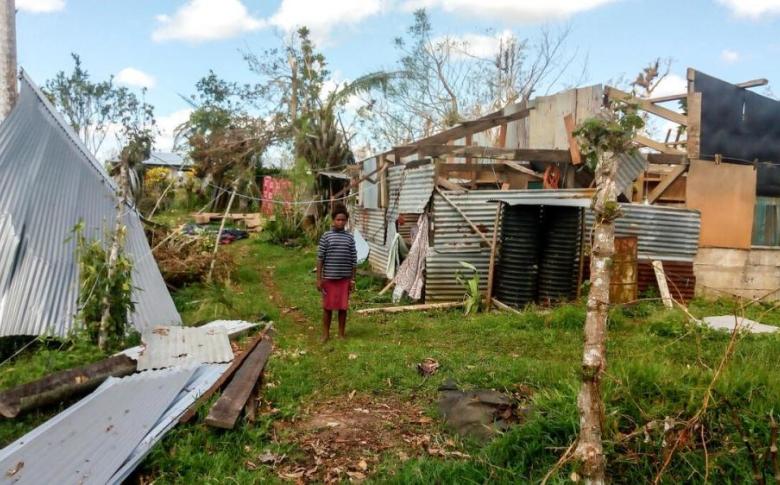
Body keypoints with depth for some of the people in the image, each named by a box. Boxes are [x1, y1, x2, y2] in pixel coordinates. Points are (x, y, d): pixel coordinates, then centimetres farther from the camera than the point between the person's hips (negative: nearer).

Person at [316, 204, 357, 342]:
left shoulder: (349, 238, 3)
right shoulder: (326, 236, -3)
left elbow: (353, 260, 6)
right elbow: (320, 258, -3)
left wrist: (352, 279, 3)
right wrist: (319, 279, -6)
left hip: (344, 278, 2)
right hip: (329, 278, -1)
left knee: (343, 307, 9)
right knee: (327, 307, 8)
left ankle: (341, 334, 22)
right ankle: (326, 333, 21)